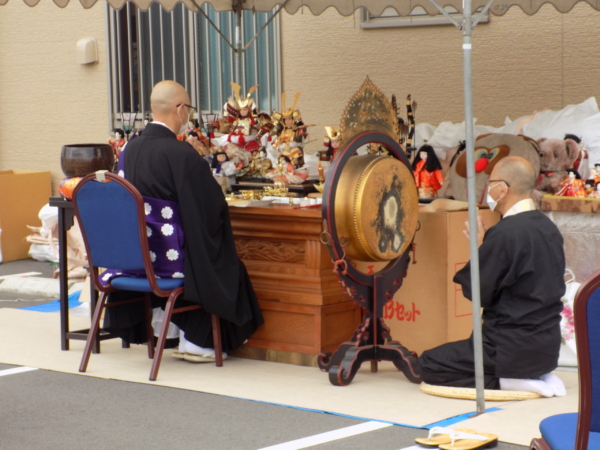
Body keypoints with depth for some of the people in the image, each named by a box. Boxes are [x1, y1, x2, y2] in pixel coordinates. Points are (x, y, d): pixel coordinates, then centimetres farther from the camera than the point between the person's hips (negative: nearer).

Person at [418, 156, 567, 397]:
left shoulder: (505, 233, -20)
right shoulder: (548, 227, 6)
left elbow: (477, 292, -14)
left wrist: (479, 247, -2)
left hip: (514, 348, -8)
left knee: (428, 364, 5)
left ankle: (504, 381, -6)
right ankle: (537, 374, 10)